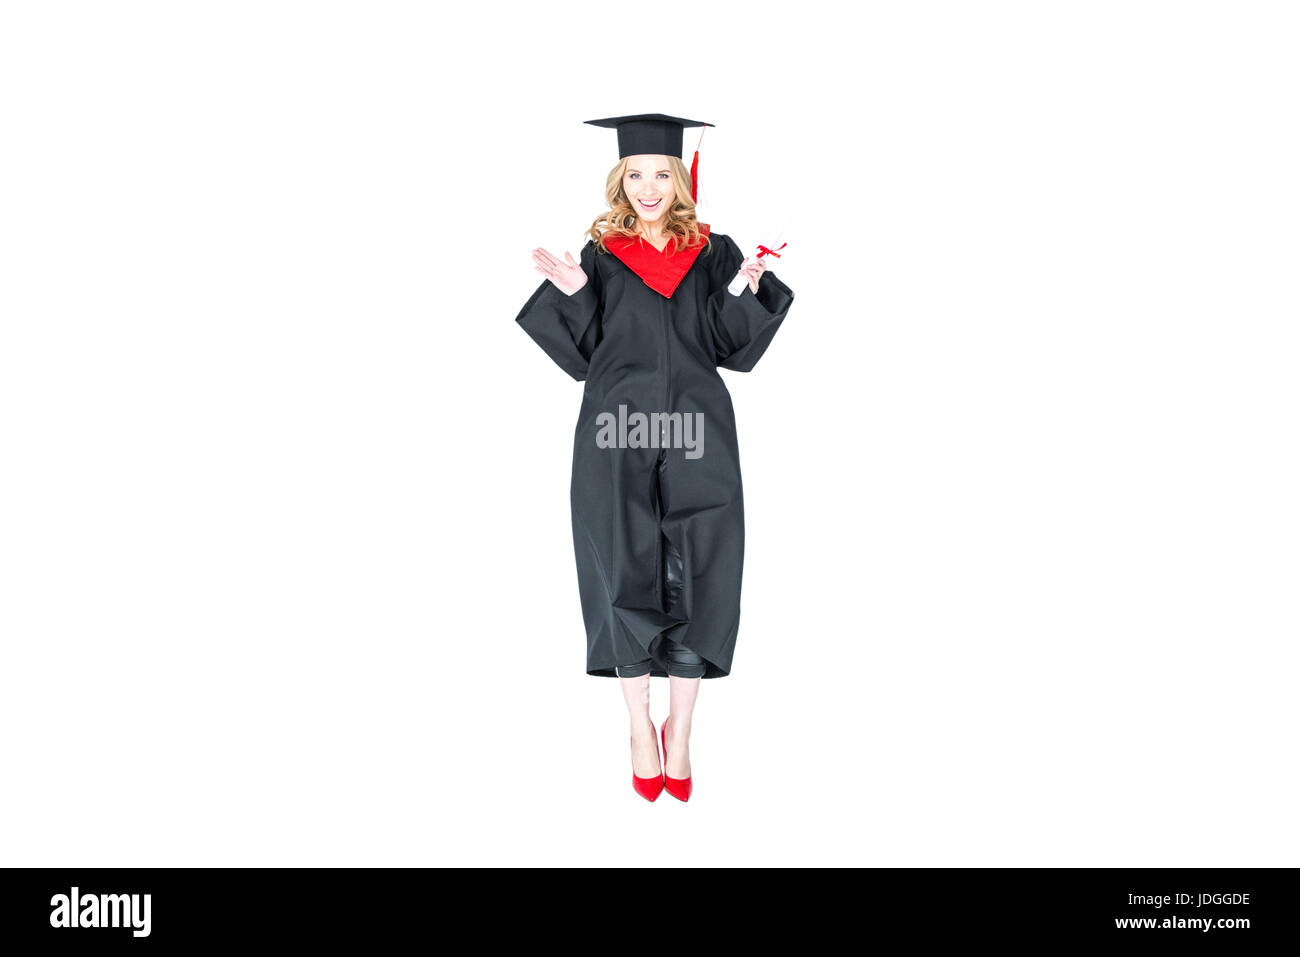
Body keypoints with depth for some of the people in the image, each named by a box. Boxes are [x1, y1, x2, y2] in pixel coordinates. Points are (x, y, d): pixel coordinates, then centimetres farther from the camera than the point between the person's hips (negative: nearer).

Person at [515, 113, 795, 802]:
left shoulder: (712, 254, 11)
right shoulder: (601, 255, 9)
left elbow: (735, 347, 5)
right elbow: (584, 354, 5)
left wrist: (749, 290, -10)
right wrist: (570, 294, -10)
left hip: (697, 437, 1)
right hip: (618, 438, 0)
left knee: (696, 581, -3)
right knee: (626, 578, -2)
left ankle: (680, 731, 14)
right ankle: (640, 728, 15)